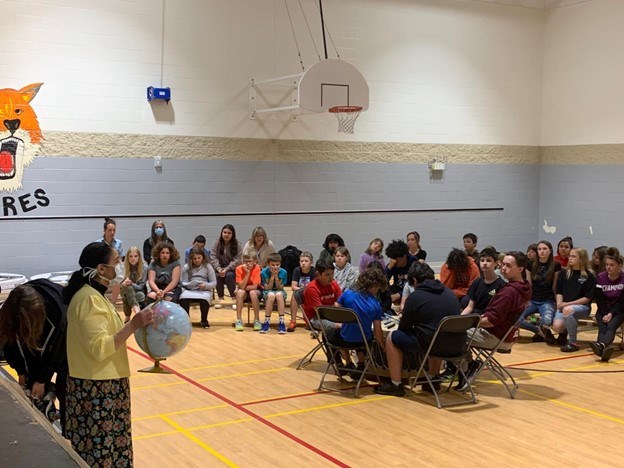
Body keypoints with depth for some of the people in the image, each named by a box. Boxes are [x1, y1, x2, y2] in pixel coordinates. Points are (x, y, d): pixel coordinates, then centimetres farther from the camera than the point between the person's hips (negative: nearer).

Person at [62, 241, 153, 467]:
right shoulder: (90, 299, -19)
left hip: (100, 385, 10)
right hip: (97, 389, -10)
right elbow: (100, 347, -25)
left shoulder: (93, 294, 11)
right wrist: (133, 325, -25)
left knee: (102, 447, 15)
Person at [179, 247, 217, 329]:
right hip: (190, 290, 1)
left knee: (204, 299, -36)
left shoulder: (208, 266, 3)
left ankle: (204, 320, -7)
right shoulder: (186, 267, 5)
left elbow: (214, 283, 1)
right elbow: (183, 283, 3)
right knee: (183, 298, -33)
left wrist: (205, 285, -20)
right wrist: (190, 284, -20)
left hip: (204, 290, -1)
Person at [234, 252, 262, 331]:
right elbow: (241, 287, -24)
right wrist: (247, 273, -30)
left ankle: (257, 320, -22)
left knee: (252, 292, -34)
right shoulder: (239, 269, -15)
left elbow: (254, 287, -22)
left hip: (256, 291, -1)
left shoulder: (256, 268, -19)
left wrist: (244, 288, -18)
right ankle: (239, 320, -24)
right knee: (240, 292, -31)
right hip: (244, 293, 1)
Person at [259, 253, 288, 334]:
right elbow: (267, 288, -13)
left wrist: (276, 277, -22)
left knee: (279, 294, -36)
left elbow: (280, 288, -10)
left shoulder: (283, 272, -12)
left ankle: (281, 322, -33)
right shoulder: (264, 272, -15)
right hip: (267, 293, -1)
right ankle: (267, 322, -28)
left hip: (280, 292, 1)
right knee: (271, 295, -37)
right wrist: (272, 277, -24)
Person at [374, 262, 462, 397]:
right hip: (457, 345, 7)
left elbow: (404, 327, 5)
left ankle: (395, 385, 14)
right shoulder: (449, 292, 13)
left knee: (392, 337, 12)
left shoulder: (415, 297, -4)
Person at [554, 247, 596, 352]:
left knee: (568, 310, -40)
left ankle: (573, 343, -23)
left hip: (582, 306, -4)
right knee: (557, 326, -26)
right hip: (564, 306, 4)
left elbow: (587, 298, -8)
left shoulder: (589, 276, -5)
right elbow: (559, 292, 13)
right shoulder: (564, 273, 9)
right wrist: (559, 303, -8)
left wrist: (568, 304, -14)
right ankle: (564, 332, 15)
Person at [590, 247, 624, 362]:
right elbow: (599, 299, -1)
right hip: (604, 310, 3)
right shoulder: (600, 277, 3)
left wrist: (611, 314, -20)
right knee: (602, 327, -28)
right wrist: (605, 314, -16)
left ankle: (601, 345, -63)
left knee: (611, 326, -32)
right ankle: (604, 348, -58)